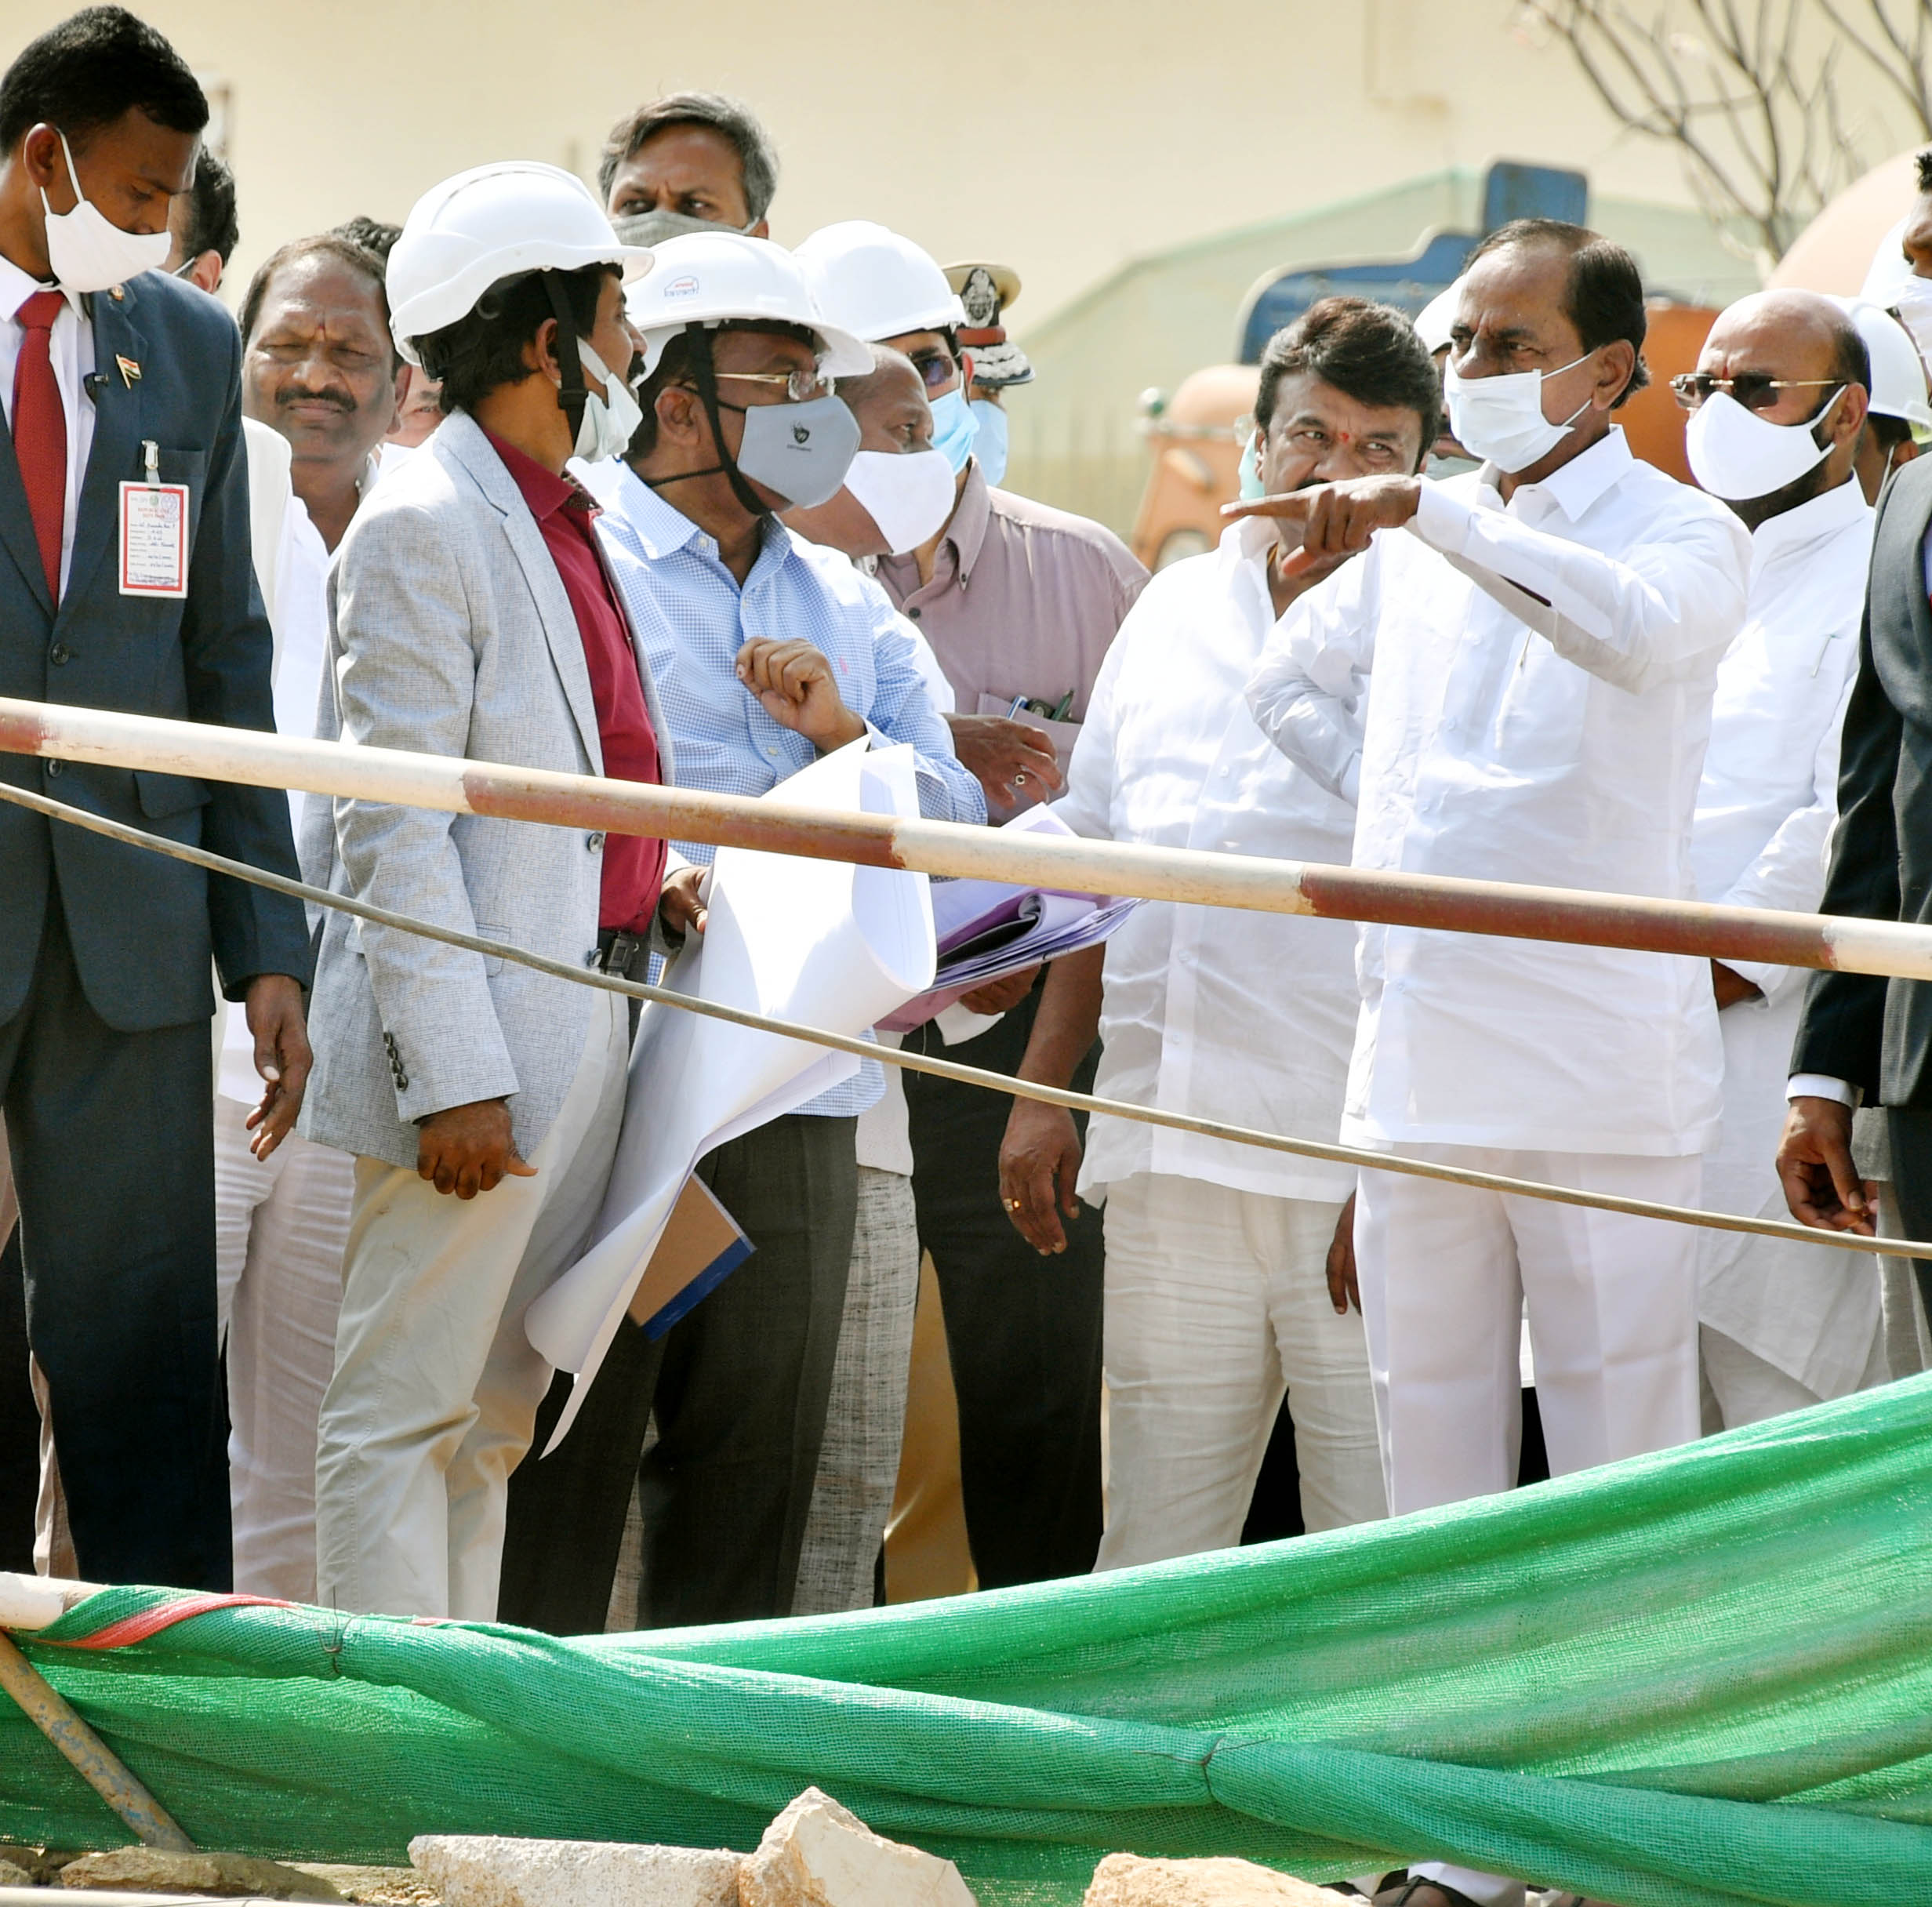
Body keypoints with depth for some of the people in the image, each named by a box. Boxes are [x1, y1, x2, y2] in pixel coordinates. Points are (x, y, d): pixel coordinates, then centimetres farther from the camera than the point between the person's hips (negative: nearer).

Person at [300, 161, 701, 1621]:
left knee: (495, 1419, 13)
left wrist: (641, 888, 7)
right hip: (477, 1031, -9)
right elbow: (392, 829, -16)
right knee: (407, 1417, -5)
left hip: (585, 1026, 9)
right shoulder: (423, 529, -12)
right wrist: (454, 1075, -21)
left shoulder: (563, 526, 16)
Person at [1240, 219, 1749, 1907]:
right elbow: (1291, 678, 28)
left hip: (1600, 1076, -6)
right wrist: (1406, 808, 13)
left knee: (1621, 1468, -5)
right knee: (1437, 1466, 10)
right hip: (1417, 1064, 6)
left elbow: (1639, 629, -26)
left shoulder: (1682, 530, -3)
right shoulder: (1419, 543, 14)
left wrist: (1428, 510, -30)